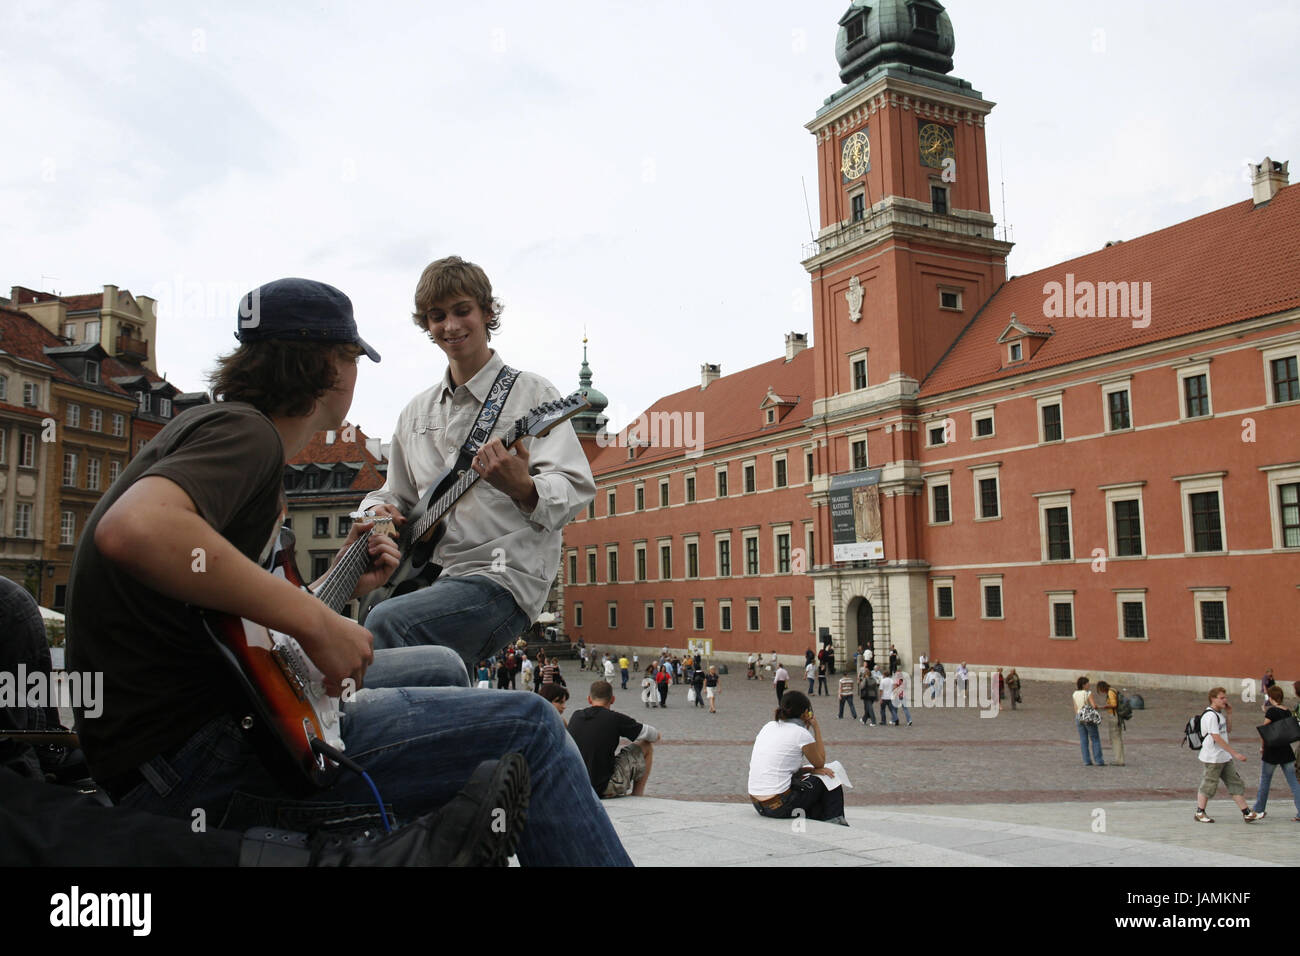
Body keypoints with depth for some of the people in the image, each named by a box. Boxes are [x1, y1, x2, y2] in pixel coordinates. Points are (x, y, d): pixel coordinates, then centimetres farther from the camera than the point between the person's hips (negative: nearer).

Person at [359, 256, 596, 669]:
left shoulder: (531, 393, 2)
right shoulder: (416, 412, 20)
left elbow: (575, 488, -9)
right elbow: (396, 495, 29)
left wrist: (523, 488, -30)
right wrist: (379, 509, 5)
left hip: (504, 577, -6)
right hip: (429, 578, 6)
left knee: (386, 623, -31)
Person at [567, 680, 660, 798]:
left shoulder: (575, 717, 4)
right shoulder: (615, 718, -10)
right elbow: (655, 736, 2)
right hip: (606, 787, -6)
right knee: (647, 746, 11)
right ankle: (636, 797, 19)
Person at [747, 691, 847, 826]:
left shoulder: (768, 726, 9)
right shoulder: (801, 734, -11)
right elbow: (820, 763, 5)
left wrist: (810, 770, 9)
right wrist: (817, 729, 9)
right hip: (779, 806, -7)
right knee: (829, 779, 14)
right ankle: (835, 825, 30)